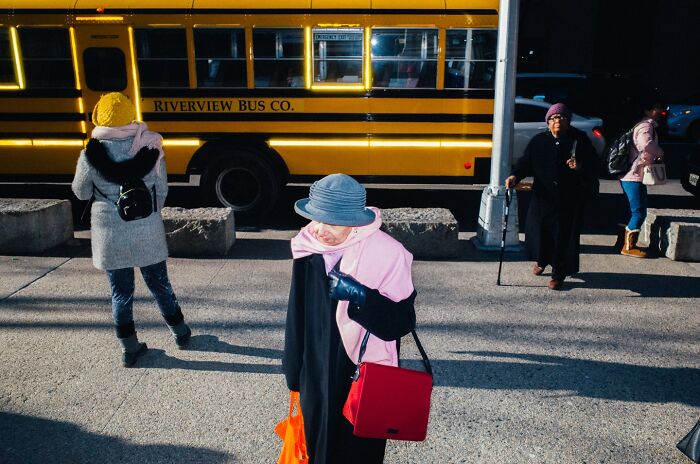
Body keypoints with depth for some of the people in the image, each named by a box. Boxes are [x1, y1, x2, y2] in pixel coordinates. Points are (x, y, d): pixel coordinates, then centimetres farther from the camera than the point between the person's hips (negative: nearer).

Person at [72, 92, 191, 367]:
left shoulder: (91, 155, -13)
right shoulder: (151, 148, -9)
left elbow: (81, 193, 1)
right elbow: (162, 190, 0)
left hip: (111, 235, -1)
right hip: (147, 232, 1)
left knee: (121, 292, 12)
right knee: (159, 283, 18)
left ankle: (129, 348, 22)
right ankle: (180, 333, 33)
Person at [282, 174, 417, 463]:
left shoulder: (386, 253, -19)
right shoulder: (308, 247, -6)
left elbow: (403, 322, -15)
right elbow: (297, 316, 4)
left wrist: (360, 295, -30)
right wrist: (294, 373, 11)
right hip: (317, 379, 4)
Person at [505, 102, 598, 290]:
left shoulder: (580, 141, 1)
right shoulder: (539, 141, 4)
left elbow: (592, 167, 3)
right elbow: (526, 162, 0)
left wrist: (580, 167, -19)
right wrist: (515, 176, -19)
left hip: (570, 199, -2)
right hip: (543, 197, 2)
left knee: (564, 234, -1)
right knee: (539, 229, 7)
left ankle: (559, 273, 13)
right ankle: (541, 260, 37)